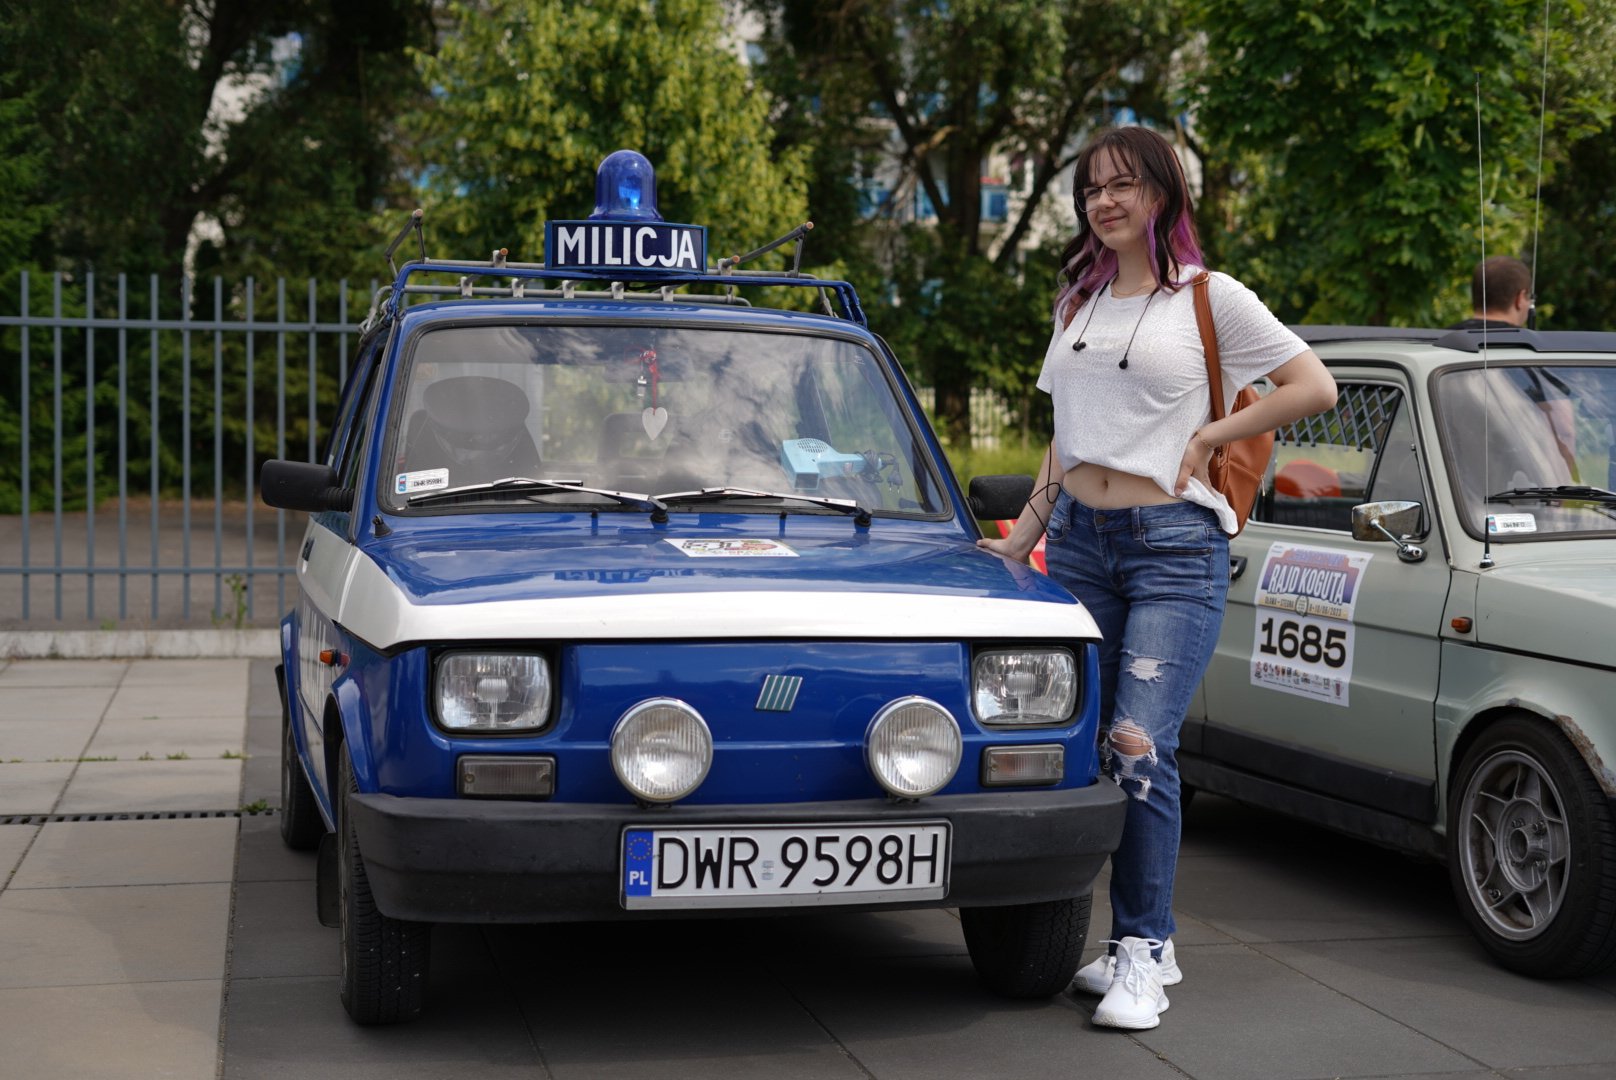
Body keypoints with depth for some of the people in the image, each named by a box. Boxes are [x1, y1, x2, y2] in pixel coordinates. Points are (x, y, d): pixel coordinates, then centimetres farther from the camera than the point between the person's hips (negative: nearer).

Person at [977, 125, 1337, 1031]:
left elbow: (1315, 387, -1)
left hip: (1175, 547, -5)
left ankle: (1144, 954, -4)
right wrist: (1023, 537, 18)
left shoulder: (1211, 299, 1)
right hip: (1079, 540, 6)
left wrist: (1209, 437, -5)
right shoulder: (1078, 301, 18)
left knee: (1141, 747, -14)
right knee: (1084, 745, 4)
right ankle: (1142, 943, 15)